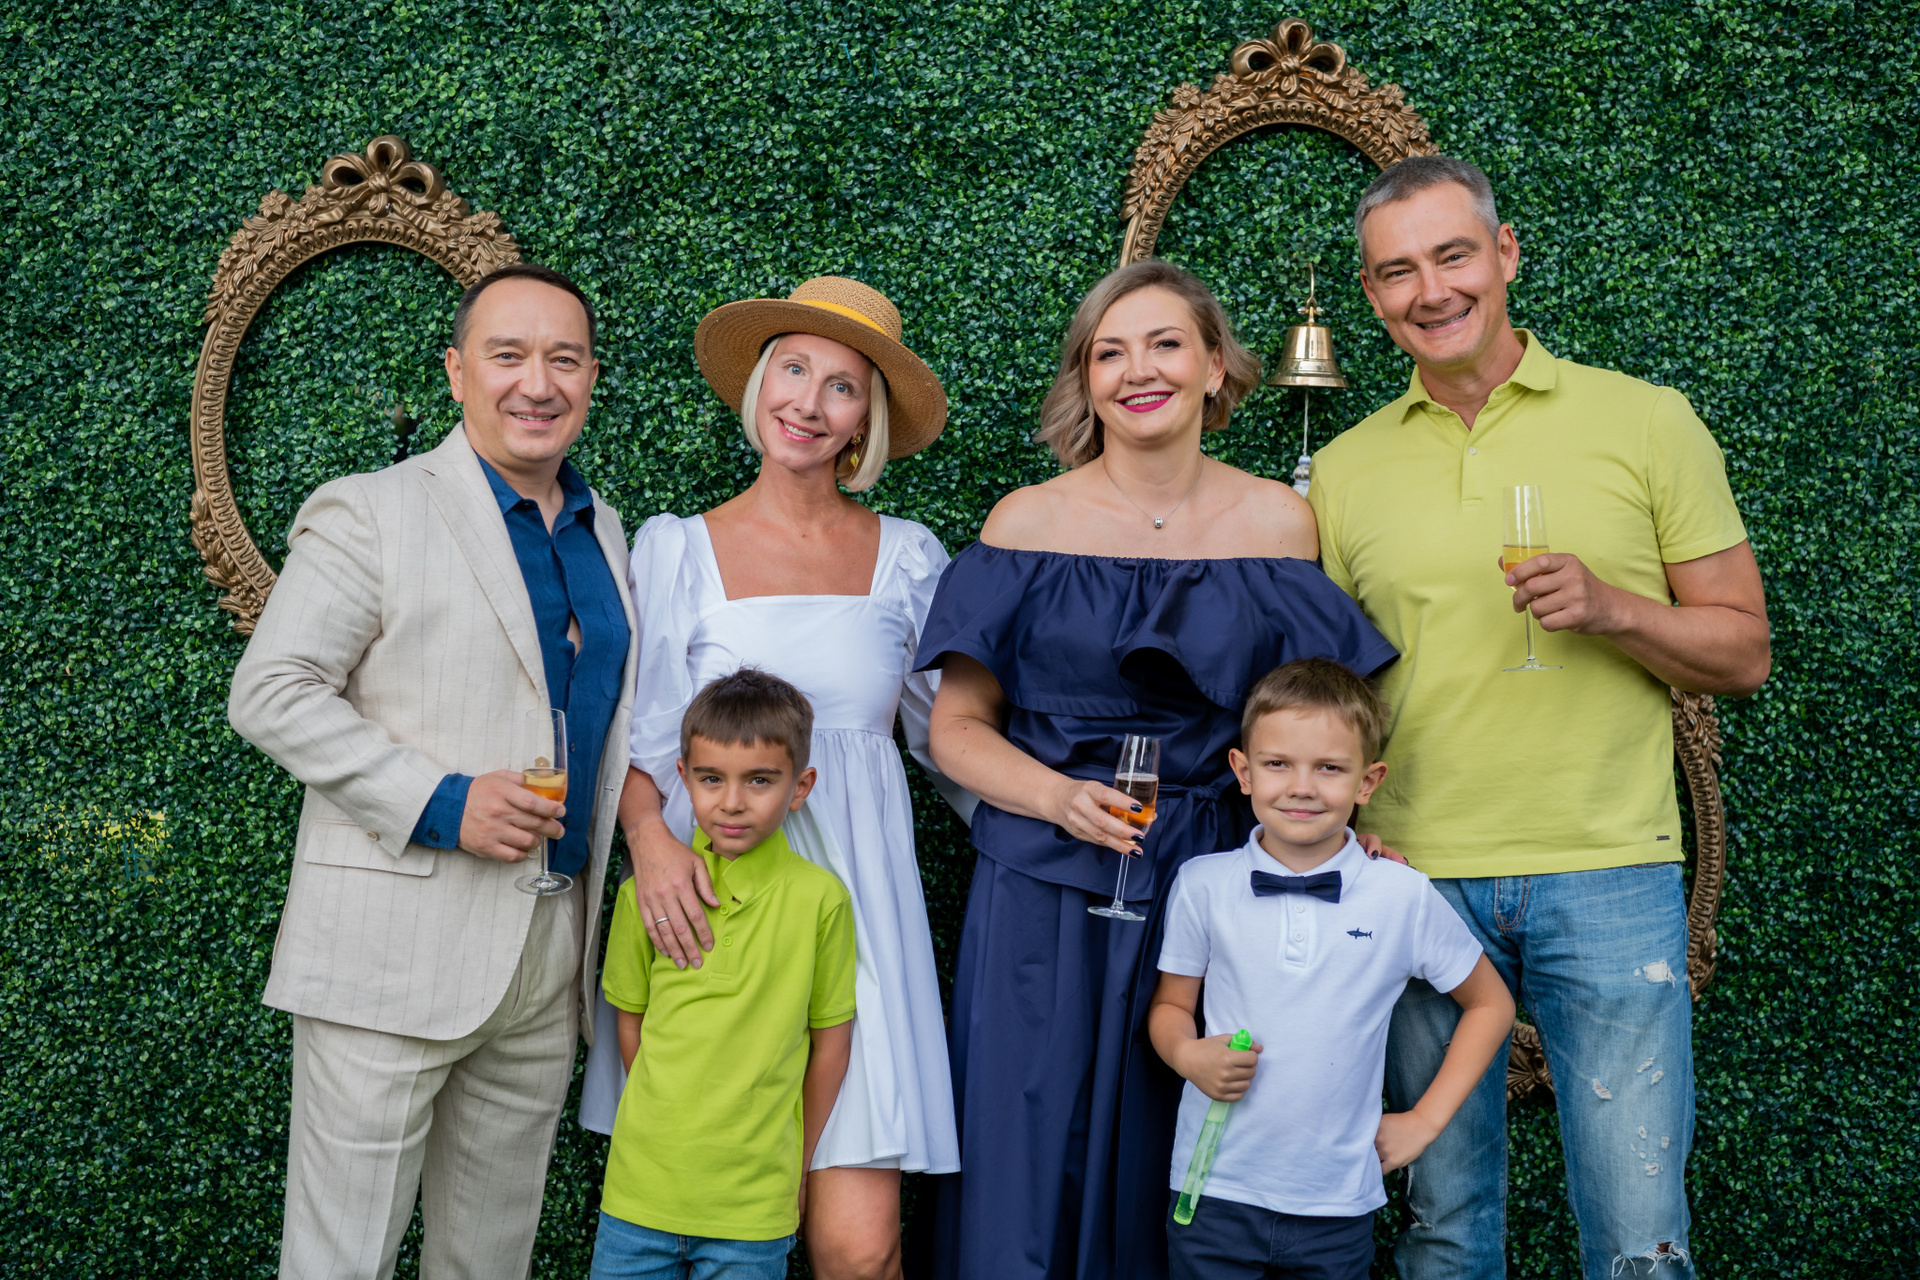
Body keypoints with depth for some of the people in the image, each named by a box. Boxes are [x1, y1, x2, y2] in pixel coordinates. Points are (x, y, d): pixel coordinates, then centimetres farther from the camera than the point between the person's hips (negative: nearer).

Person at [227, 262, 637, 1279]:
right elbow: (268, 694, -11)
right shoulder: (368, 513, -6)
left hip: (549, 958, 6)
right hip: (396, 954, -6)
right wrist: (437, 804, -18)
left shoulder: (602, 532, 15)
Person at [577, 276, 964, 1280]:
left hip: (854, 899, 1)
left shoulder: (907, 557, 8)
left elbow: (950, 730, 14)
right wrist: (650, 833, -17)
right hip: (712, 899, 0)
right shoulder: (676, 548, 5)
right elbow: (641, 733, 1)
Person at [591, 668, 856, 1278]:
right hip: (641, 1189, 2)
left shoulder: (819, 898, -8)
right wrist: (663, 1127, 9)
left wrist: (794, 1169, 7)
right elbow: (631, 1023, 9)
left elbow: (830, 1040, 1)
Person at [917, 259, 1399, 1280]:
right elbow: (957, 726, 2)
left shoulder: (1277, 523, 5)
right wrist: (1060, 798, -15)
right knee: (1027, 1177, 2)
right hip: (1045, 893, -1)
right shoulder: (1028, 523, 1)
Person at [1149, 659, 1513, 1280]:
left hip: (1338, 1204, 0)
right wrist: (1189, 1055, -13)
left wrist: (1424, 1119, 4)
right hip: (1215, 1190, 0)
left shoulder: (1404, 897, -4)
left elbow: (1490, 1004, 9)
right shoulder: (1202, 885, -3)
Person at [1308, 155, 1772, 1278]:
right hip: (1413, 878, 2)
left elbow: (1743, 652, 4)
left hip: (1610, 876, -2)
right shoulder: (1345, 471, 8)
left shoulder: (1648, 423, 2)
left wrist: (1610, 607, -15)